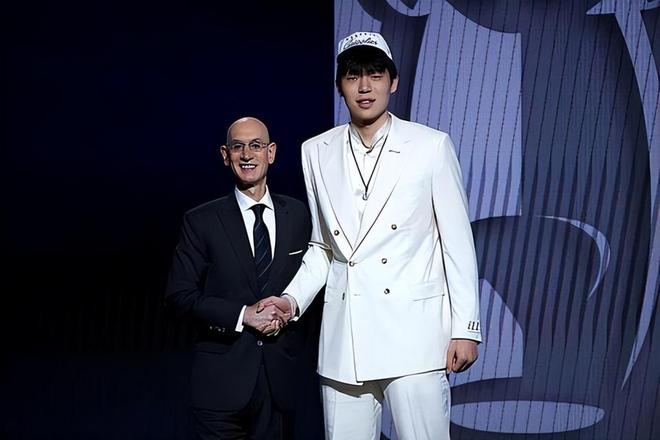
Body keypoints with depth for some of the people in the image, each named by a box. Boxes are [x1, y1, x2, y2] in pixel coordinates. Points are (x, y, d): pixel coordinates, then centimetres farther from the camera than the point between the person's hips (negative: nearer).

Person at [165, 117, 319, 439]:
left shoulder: (298, 215, 7)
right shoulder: (201, 221, 0)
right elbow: (180, 294, -4)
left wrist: (288, 310, -9)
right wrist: (243, 315, -14)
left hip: (281, 378, 2)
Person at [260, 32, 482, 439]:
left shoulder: (431, 146, 0)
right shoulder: (317, 152, 10)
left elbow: (457, 241, 1)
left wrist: (465, 328, -2)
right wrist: (293, 299, 2)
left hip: (413, 333, -3)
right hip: (343, 339, 3)